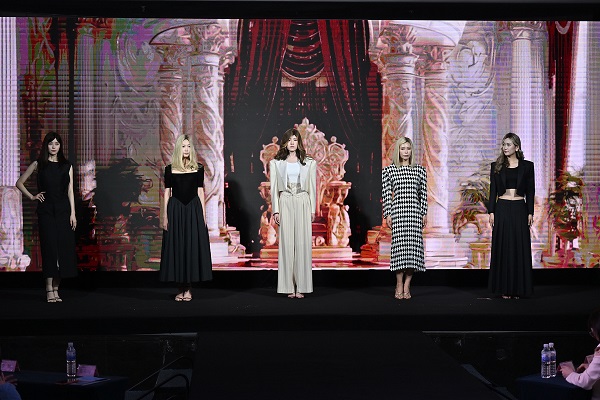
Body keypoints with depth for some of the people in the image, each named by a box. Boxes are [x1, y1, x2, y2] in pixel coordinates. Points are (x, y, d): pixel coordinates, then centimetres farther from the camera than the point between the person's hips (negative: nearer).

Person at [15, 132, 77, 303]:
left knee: (63, 248, -2)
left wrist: (73, 213, -1)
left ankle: (56, 288, 6)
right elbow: (19, 183, 12)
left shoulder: (67, 166, 10)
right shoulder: (39, 164, 6)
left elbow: (70, 191, 6)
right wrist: (31, 197, 3)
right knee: (49, 247, -7)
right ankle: (49, 290, -5)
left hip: (63, 210, 2)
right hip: (46, 210, -2)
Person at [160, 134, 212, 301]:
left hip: (193, 210, 0)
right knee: (176, 247, 1)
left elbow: (200, 192, 6)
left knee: (193, 246, -1)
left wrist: (203, 214, 1)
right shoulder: (170, 169, 5)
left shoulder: (198, 168, 6)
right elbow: (167, 193, 5)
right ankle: (181, 288, 8)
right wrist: (165, 216, -1)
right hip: (175, 211, 0)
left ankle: (188, 288, 7)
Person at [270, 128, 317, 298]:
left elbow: (312, 188, 9)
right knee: (287, 243, -3)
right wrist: (275, 210, -2)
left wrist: (312, 210, 3)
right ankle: (289, 287, 1)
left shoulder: (309, 163, 9)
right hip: (285, 203, 0)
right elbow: (274, 188, 6)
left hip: (303, 203, 0)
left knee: (303, 243, -4)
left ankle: (301, 286, 0)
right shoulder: (276, 163, 8)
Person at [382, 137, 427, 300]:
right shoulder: (389, 170, 5)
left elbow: (423, 193, 10)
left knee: (414, 245, -1)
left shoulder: (420, 170, 10)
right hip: (398, 210, -2)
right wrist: (387, 214, -2)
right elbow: (386, 194, 4)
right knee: (399, 245, -5)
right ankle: (399, 286, 4)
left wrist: (424, 213, 5)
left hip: (414, 211, 2)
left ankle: (407, 286, 6)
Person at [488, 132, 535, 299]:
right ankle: (504, 289, 5)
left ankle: (518, 288, 7)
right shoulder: (497, 166, 6)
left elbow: (530, 191, 5)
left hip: (519, 210, 0)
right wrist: (491, 211, -3)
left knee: (520, 247, 0)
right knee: (503, 246, 0)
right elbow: (493, 190, 5)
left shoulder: (527, 166, 4)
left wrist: (530, 213, -1)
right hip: (502, 209, 0)